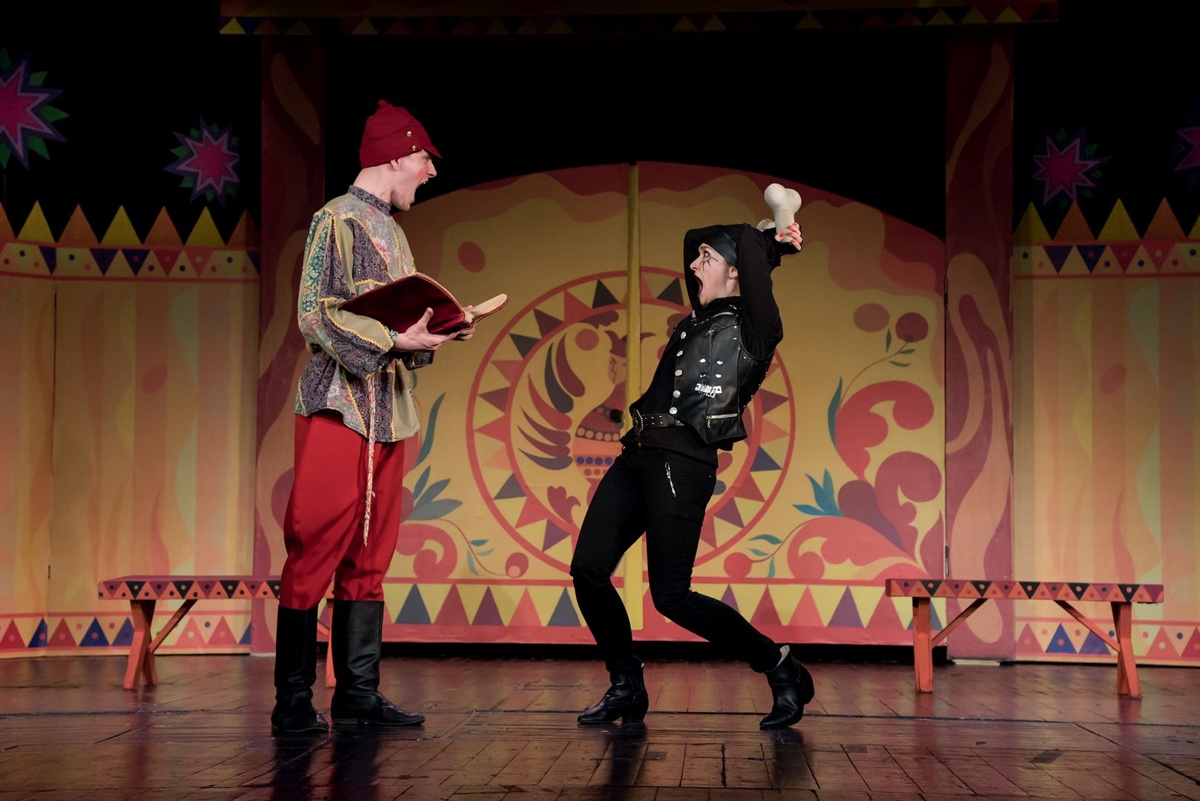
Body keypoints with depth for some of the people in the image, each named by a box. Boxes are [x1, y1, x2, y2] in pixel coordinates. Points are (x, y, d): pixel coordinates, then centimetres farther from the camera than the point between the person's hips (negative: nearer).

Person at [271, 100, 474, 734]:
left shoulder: (390, 229, 19)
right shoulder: (338, 219, -6)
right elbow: (315, 316, -14)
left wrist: (436, 333, 5)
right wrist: (393, 339, -20)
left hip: (388, 412, 9)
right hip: (340, 407, -8)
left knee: (369, 556, 9)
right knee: (316, 551, -6)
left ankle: (357, 693, 14)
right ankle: (293, 702, -1)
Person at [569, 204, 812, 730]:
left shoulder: (749, 327, -3)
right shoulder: (702, 317, 18)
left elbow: (747, 242, -15)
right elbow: (691, 239, 30)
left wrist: (772, 243, 4)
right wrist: (770, 241, 24)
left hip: (683, 464, -8)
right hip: (639, 455, 8)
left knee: (671, 596, -8)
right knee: (587, 571, 1)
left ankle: (782, 670, 7)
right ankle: (626, 690, 15)